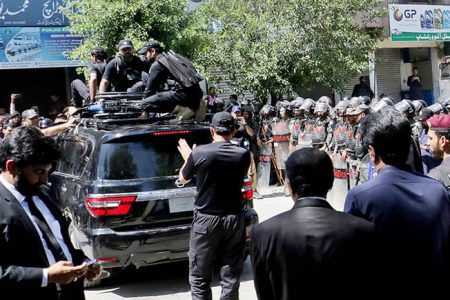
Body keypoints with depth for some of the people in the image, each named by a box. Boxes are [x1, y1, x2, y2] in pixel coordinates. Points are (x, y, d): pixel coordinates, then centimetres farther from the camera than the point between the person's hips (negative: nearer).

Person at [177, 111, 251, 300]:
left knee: (200, 279, 8)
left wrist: (188, 158, 27)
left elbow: (183, 179, 7)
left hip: (206, 219, -2)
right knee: (230, 277, 10)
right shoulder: (243, 155, -4)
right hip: (234, 218, 3)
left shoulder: (199, 153, -11)